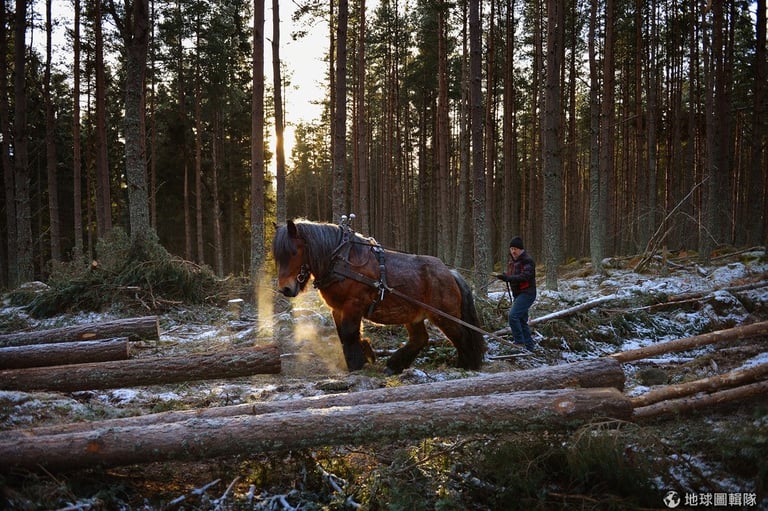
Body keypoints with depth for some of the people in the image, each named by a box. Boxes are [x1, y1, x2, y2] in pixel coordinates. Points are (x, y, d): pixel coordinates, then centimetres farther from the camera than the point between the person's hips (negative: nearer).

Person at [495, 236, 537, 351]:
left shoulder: (527, 261, -14)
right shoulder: (511, 261, 13)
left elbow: (524, 277, -27)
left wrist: (508, 278, -34)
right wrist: (504, 277, 1)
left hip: (527, 293, -9)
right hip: (517, 294, 9)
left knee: (513, 316, -21)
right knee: (521, 321, 14)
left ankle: (519, 343, -13)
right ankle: (529, 346, 24)